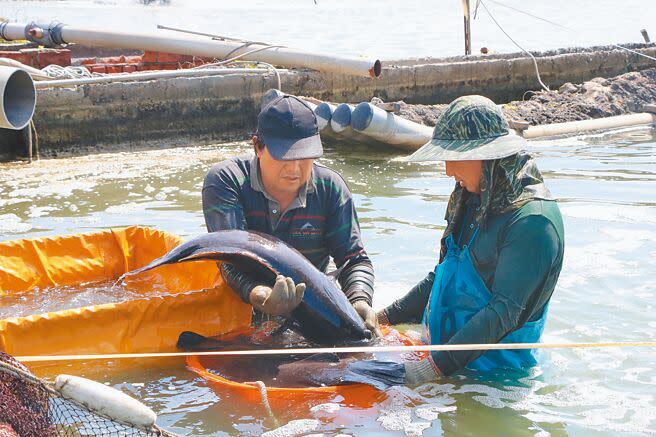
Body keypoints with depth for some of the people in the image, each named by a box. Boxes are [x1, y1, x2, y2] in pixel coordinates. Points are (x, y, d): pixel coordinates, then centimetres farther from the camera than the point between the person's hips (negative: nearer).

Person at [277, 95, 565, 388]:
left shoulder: (534, 221, -17)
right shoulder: (473, 202, 13)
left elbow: (505, 311, -23)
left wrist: (436, 367, -27)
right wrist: (386, 317, 17)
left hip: (492, 371, -8)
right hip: (439, 347, 8)